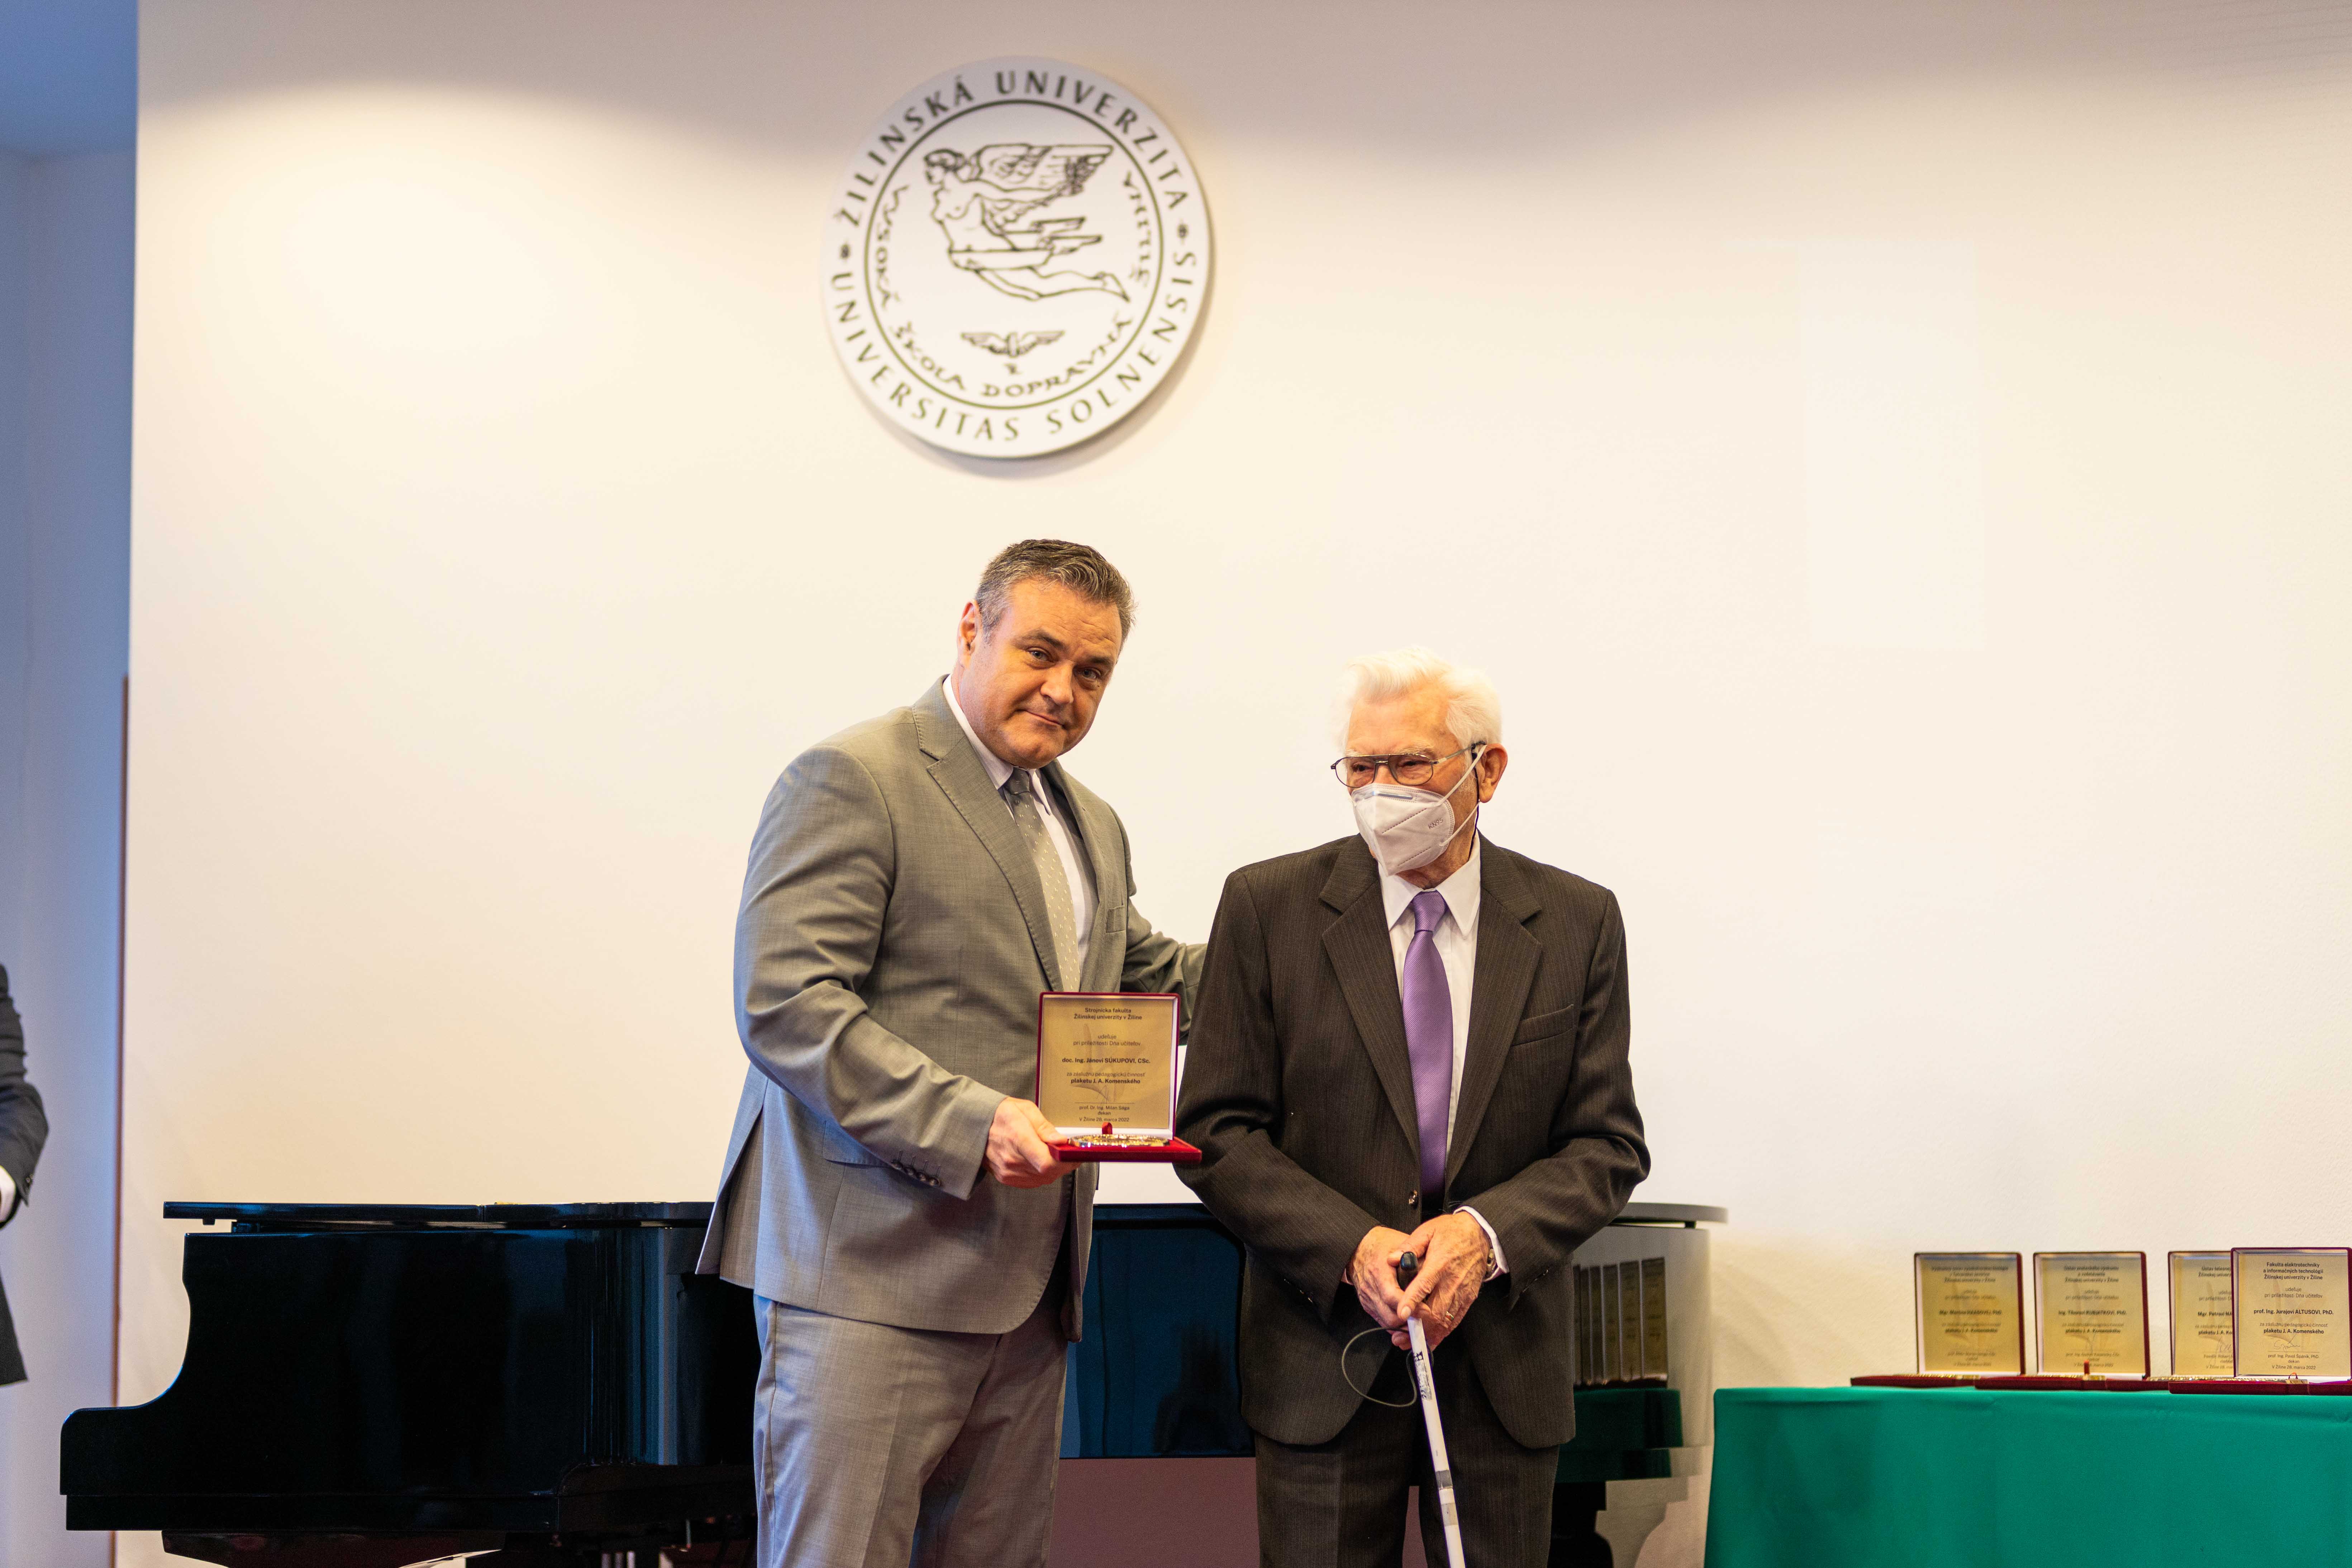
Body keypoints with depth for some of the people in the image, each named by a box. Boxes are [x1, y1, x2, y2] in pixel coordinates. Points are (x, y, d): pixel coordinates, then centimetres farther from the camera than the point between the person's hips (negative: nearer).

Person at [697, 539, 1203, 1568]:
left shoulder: (1093, 827, 21)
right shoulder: (852, 779, -7)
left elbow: (1158, 980, 32)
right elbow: (784, 1008, -16)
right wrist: (968, 1121, -24)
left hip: (1025, 1298, 8)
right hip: (874, 1281, -8)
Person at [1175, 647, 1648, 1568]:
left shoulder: (1577, 924, 3)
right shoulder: (1269, 907, 0)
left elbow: (1607, 1144, 2)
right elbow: (1216, 1130, -2)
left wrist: (1487, 1233, -16)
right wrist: (1352, 1248, -16)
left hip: (1505, 1355, 1)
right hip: (1323, 1354, -1)